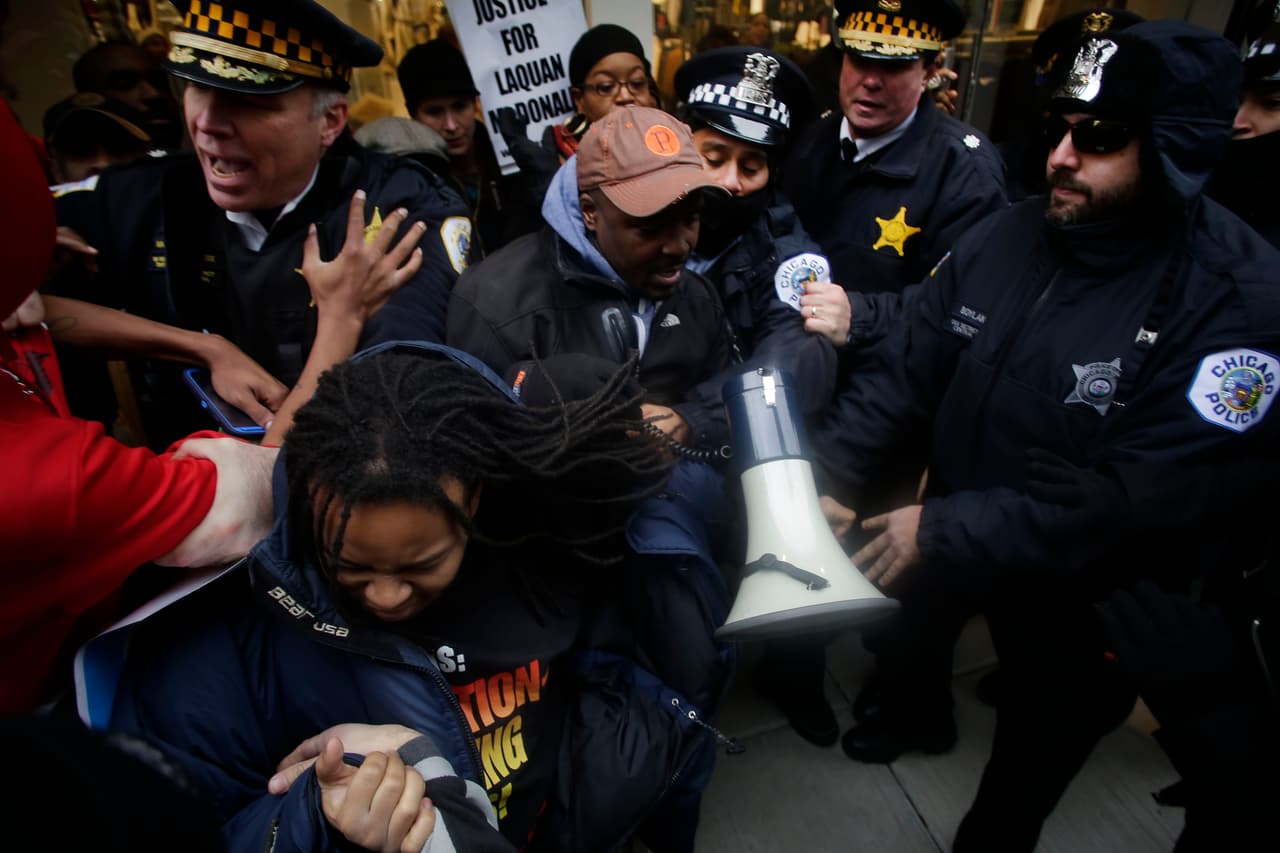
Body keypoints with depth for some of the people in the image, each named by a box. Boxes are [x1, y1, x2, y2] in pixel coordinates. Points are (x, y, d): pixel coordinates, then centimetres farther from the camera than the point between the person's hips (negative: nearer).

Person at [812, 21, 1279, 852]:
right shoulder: (1007, 233, -12)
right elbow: (908, 367, -10)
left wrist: (946, 531, -33)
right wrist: (831, 472, -22)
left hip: (1081, 592, -4)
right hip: (950, 525, 5)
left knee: (1032, 754, 21)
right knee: (902, 637, 32)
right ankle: (919, 717, 67)